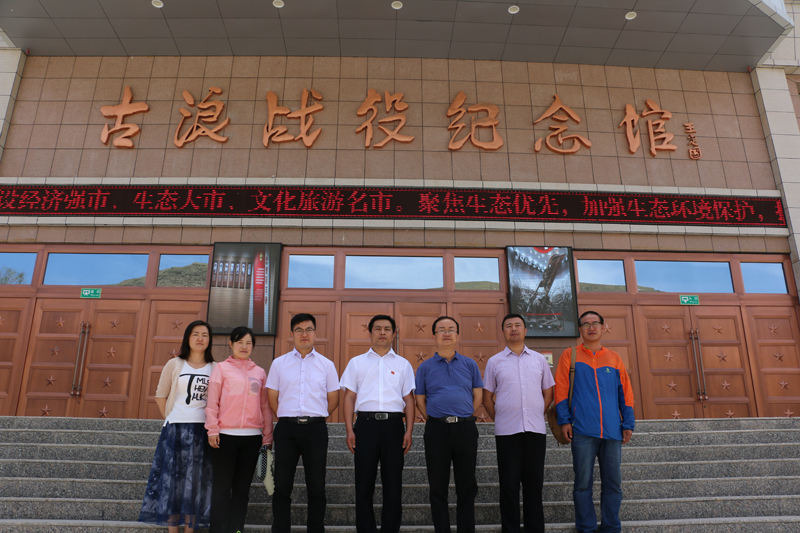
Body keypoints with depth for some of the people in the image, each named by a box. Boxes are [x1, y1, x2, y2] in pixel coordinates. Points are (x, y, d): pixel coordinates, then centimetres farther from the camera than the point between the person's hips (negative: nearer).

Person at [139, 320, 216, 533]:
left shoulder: (215, 369, 5)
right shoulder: (174, 365, 5)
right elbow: (161, 396, 7)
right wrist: (171, 420, 1)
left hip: (202, 431, 1)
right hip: (176, 429, 0)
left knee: (196, 482, 6)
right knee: (173, 478, 3)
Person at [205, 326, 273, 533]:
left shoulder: (259, 372, 13)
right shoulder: (222, 368, 6)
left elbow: (265, 406, 12)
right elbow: (212, 402, 1)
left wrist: (267, 435, 8)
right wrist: (212, 430, -7)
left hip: (252, 437, 3)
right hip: (226, 435, -3)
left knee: (242, 488, 8)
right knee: (222, 486, 2)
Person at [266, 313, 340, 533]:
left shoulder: (327, 364, 7)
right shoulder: (279, 363, 7)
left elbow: (333, 400, 10)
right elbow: (272, 398, 9)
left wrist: (316, 418, 8)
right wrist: (287, 418, 8)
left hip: (316, 429, 0)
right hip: (286, 428, 0)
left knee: (316, 488, 7)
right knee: (282, 487, 6)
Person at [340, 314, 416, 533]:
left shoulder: (403, 364, 12)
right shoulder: (357, 362, 11)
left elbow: (409, 399, 10)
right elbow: (349, 397, 7)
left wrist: (409, 431, 0)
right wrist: (349, 430, -2)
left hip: (393, 424, 1)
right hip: (366, 423, 0)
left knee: (393, 484, 5)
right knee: (364, 484, 4)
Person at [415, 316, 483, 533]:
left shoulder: (470, 365, 8)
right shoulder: (425, 367, 6)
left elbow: (477, 396, 10)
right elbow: (420, 400, 8)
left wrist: (463, 418, 4)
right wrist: (432, 421, 0)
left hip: (466, 428, 1)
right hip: (436, 430, -1)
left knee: (467, 485, 7)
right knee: (438, 486, 6)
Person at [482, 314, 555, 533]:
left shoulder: (539, 359, 10)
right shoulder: (494, 362, 5)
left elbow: (548, 393, 16)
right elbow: (487, 399, 8)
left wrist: (537, 416, 8)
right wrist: (501, 420, 3)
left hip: (536, 430, 2)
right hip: (507, 432, -1)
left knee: (534, 483, 8)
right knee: (509, 484, 4)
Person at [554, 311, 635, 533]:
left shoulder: (614, 358, 14)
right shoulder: (570, 355, 7)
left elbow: (626, 392, 13)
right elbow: (561, 389, 2)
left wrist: (628, 423, 7)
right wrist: (564, 420, -6)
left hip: (612, 430, 3)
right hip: (583, 430, -2)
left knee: (613, 482, 6)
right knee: (583, 482, 1)